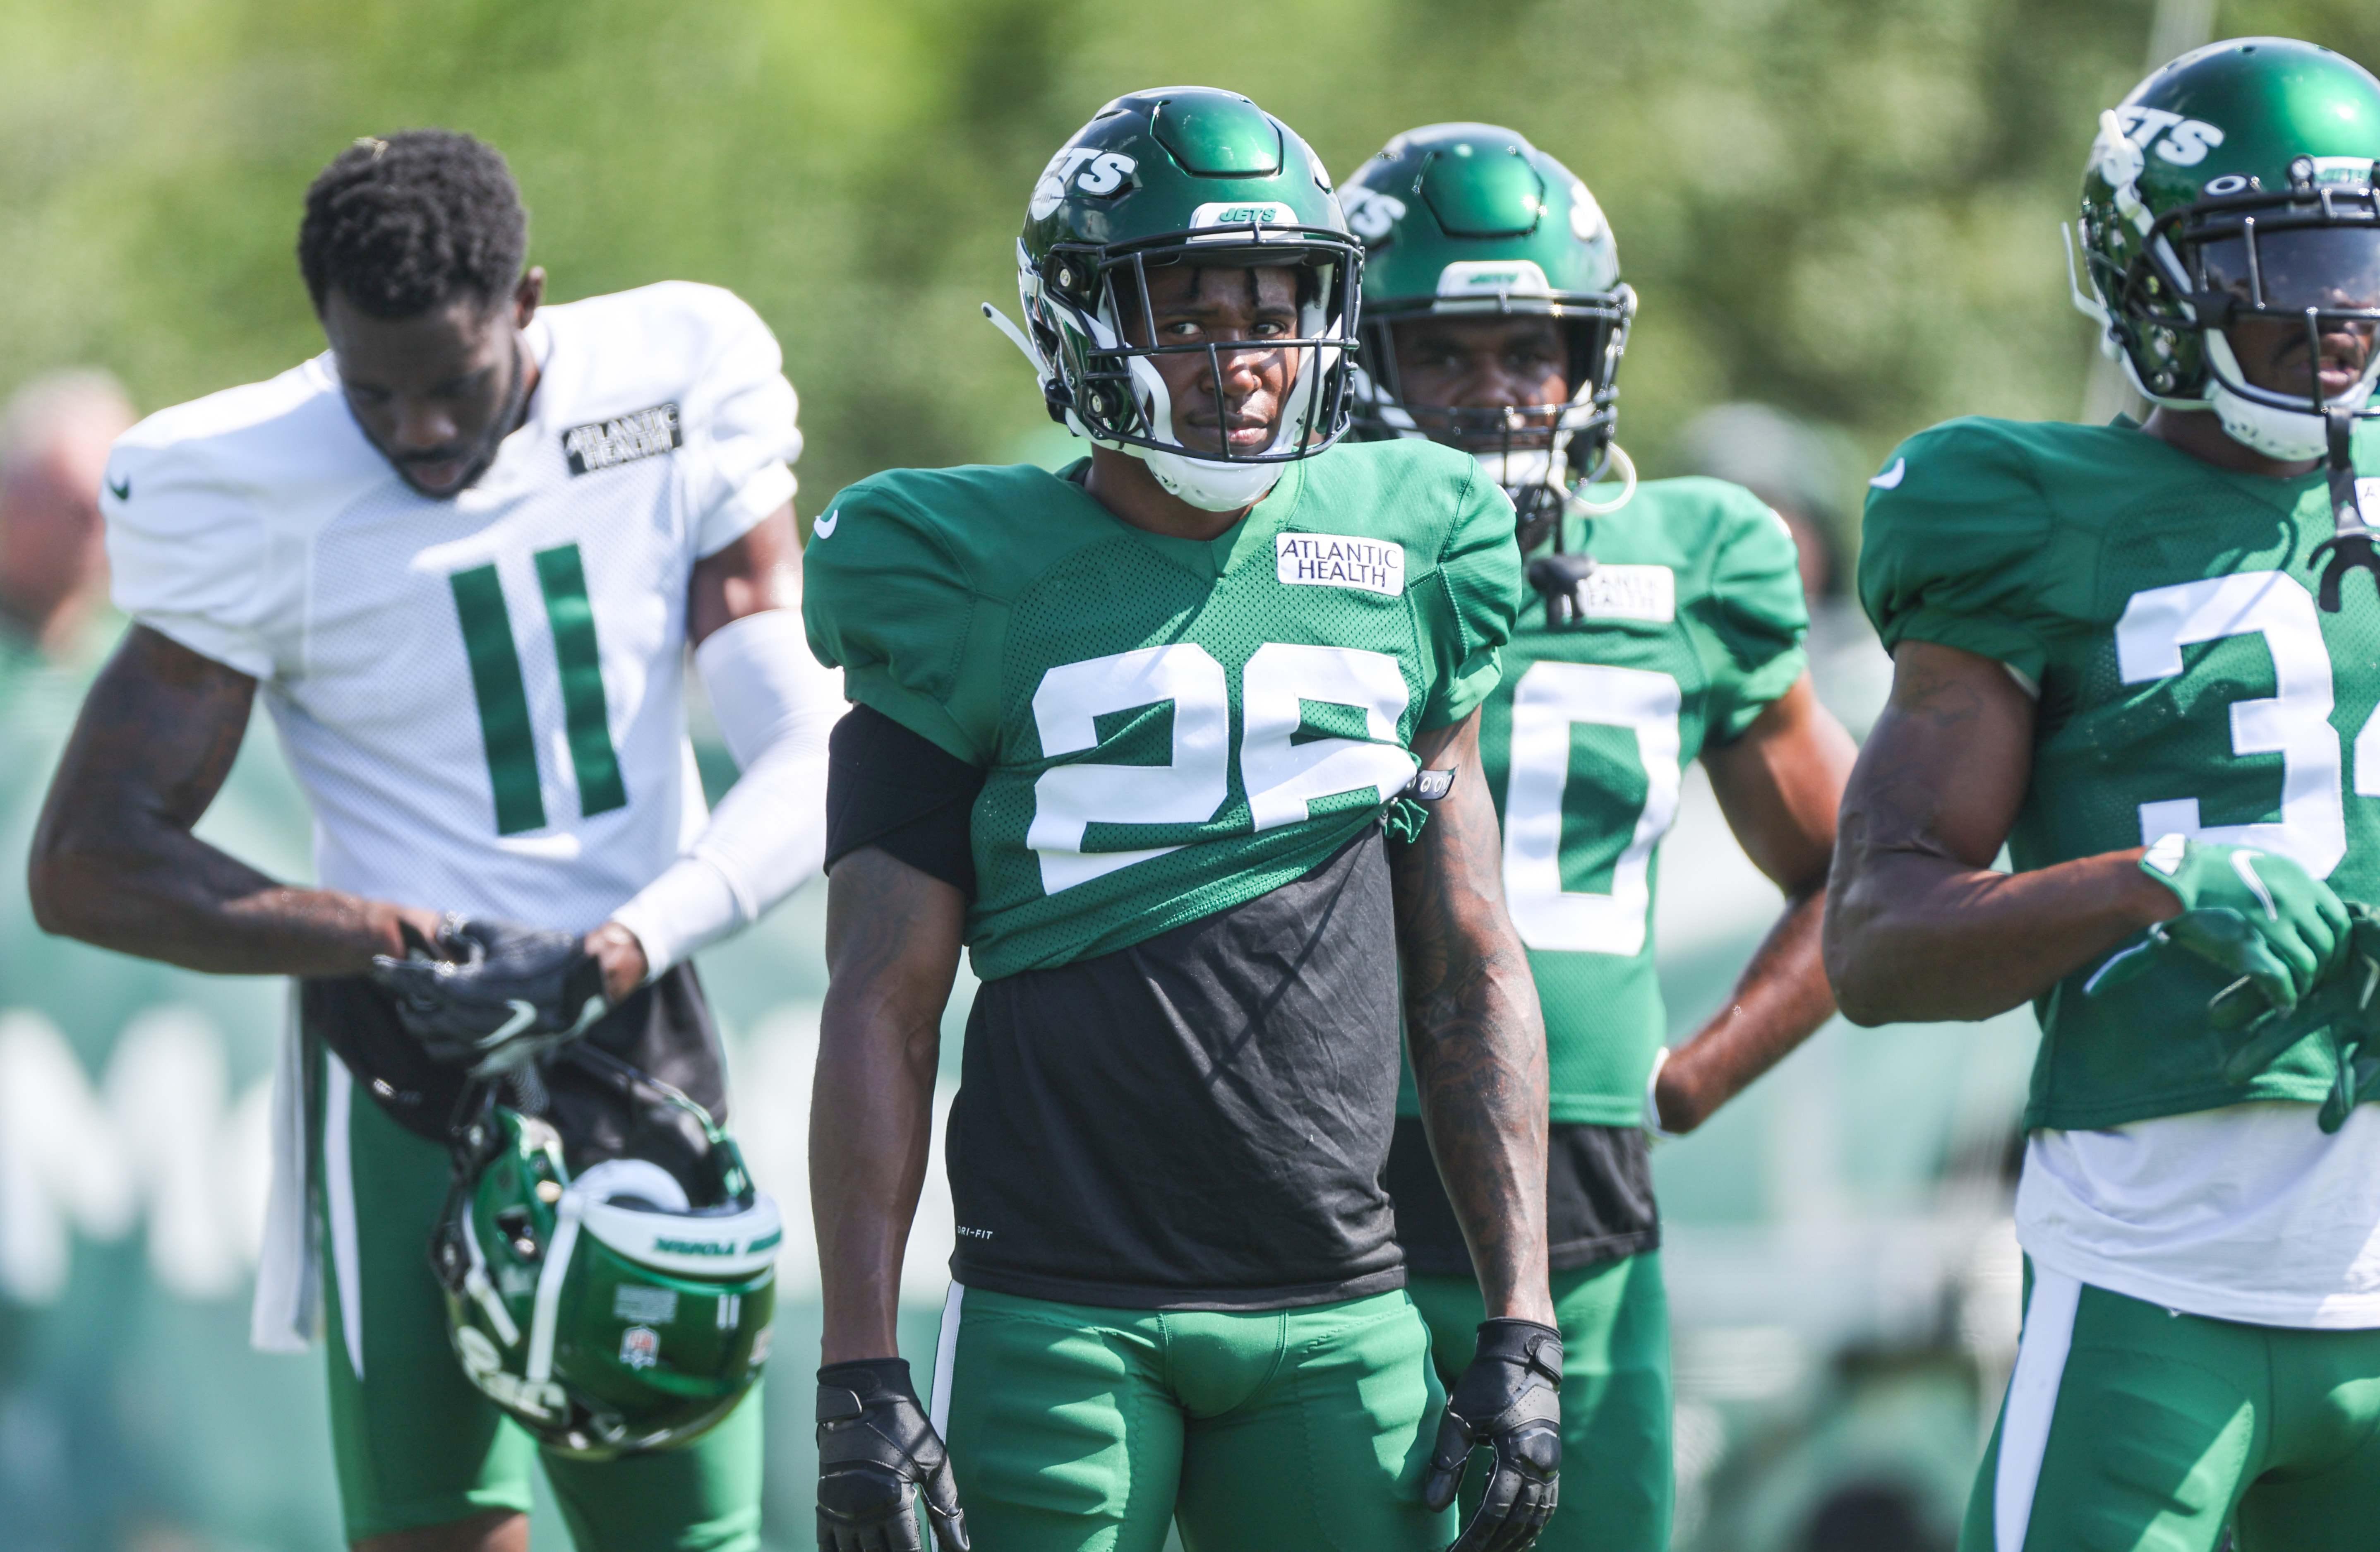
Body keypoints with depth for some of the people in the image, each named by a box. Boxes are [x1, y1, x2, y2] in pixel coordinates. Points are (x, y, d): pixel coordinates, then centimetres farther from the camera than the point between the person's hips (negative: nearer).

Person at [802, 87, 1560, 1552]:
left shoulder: (1398, 568, 10)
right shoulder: (978, 591, 0)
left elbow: (1473, 975, 12)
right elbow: (881, 1004, -1)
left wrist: (1520, 1326, 6)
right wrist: (861, 1376, -7)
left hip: (1340, 1309, 3)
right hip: (1062, 1310, -3)